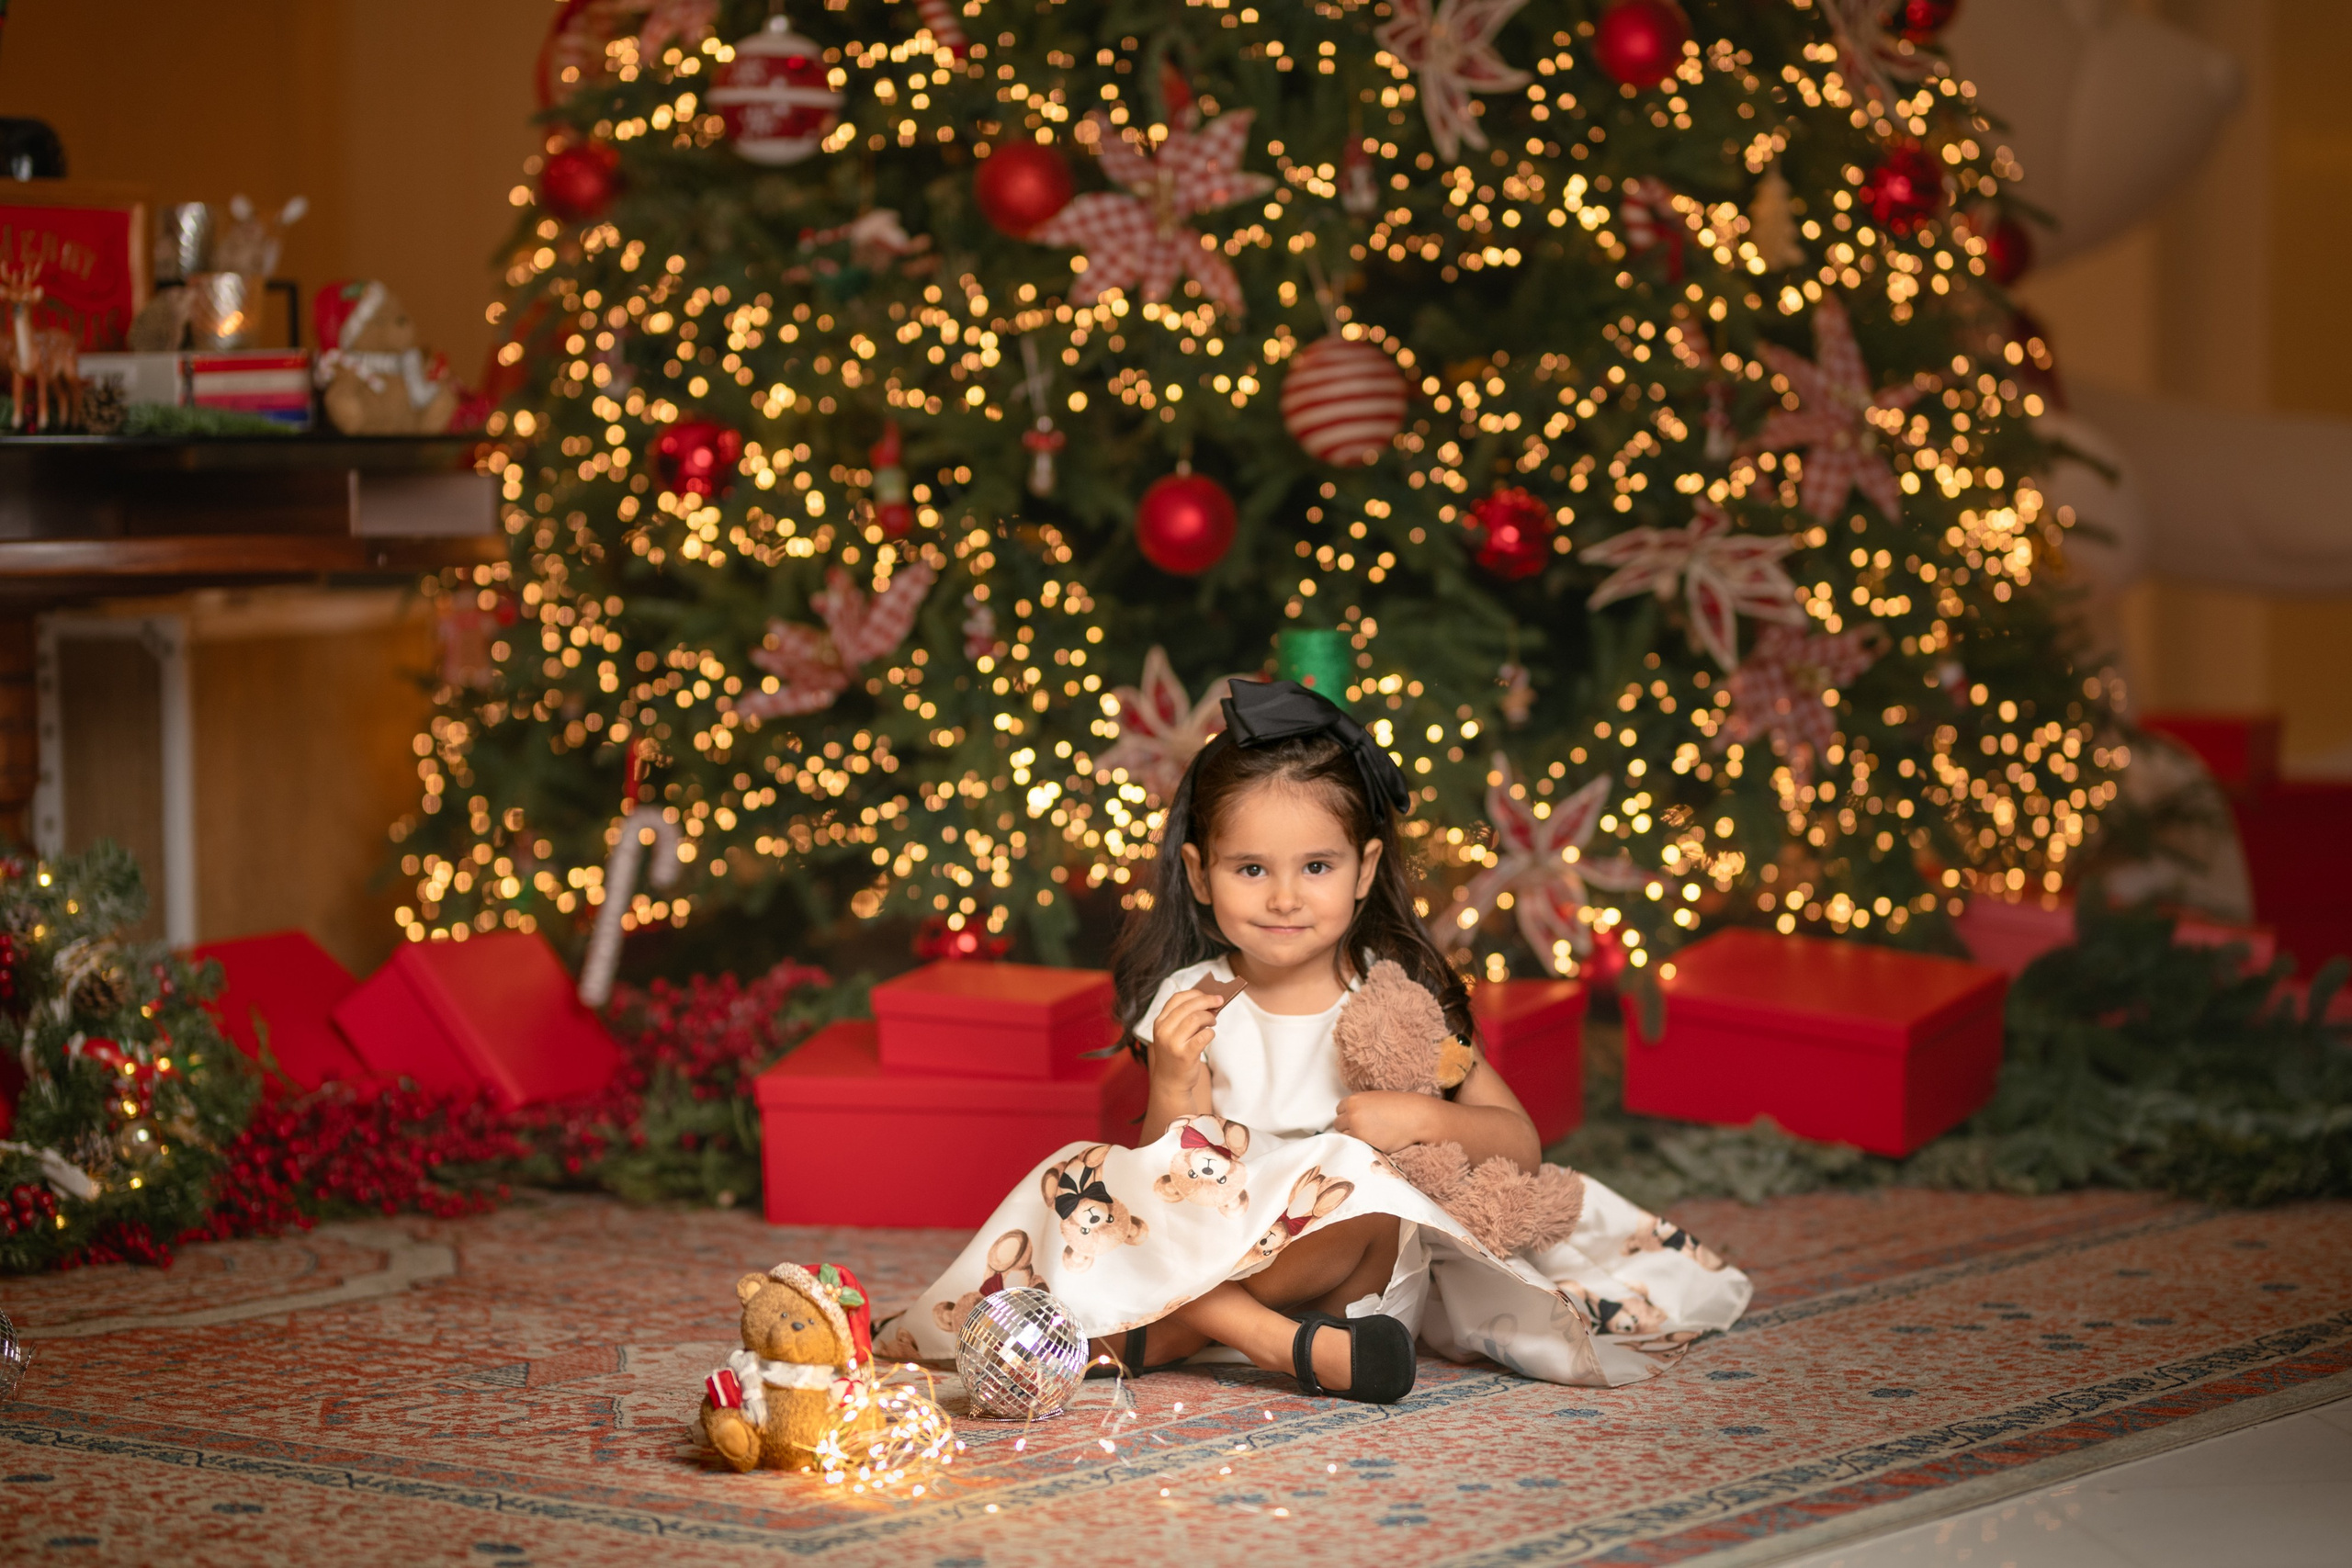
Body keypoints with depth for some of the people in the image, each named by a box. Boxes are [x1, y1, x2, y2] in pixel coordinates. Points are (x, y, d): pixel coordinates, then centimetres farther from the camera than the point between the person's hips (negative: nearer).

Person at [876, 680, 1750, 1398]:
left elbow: (1521, 1145, 5)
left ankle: (1151, 1336, -29)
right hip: (1212, 1244, 2)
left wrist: (1427, 1119, -14)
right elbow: (1162, 1171, 2)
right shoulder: (1187, 1008, 4)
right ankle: (1284, 1340, -35)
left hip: (1374, 1270, -2)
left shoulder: (1401, 996, 3)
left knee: (1361, 1198, -36)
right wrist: (1171, 1090, -17)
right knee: (1082, 1187, -24)